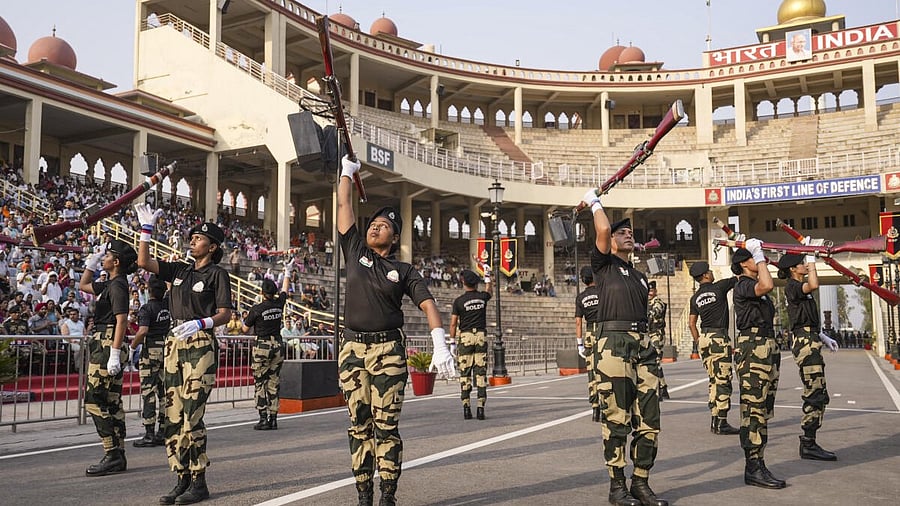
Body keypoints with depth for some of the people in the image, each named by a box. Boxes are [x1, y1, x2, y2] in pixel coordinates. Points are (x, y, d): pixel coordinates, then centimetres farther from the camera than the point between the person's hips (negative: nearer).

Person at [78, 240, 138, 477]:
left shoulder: (118, 285, -13)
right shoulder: (109, 284, 16)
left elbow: (121, 320, -21)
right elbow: (83, 285, 34)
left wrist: (114, 355, -25)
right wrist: (92, 262, 23)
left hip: (107, 344, -10)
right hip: (101, 343, 10)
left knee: (94, 400, -9)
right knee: (111, 402, 11)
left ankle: (113, 456, -7)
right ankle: (117, 457, 16)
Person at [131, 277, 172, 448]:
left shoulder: (146, 309, -12)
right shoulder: (168, 304, 5)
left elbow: (142, 331, -22)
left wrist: (132, 346, -9)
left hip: (151, 351, -6)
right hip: (167, 349, 6)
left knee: (148, 392, -3)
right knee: (164, 392, 9)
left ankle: (149, 435, -3)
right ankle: (163, 433, 13)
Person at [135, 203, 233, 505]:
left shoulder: (217, 274, -1)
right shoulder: (179, 270, 17)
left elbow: (225, 314, -6)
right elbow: (144, 262, 14)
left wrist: (200, 323, -22)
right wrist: (147, 229, 9)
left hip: (200, 346, -7)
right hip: (174, 345, 7)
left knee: (191, 416, -10)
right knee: (173, 416, 5)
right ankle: (182, 480, 13)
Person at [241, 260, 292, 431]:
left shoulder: (256, 309, -10)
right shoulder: (279, 304, 1)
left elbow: (245, 330, 1)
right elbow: (284, 290, 22)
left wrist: (244, 320, 23)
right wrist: (287, 273, 37)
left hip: (262, 347, -4)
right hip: (278, 346, 4)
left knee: (260, 383, 2)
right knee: (274, 383, 7)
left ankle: (263, 419, -3)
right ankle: (273, 419, 8)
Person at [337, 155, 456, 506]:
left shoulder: (404, 271, 7)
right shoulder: (355, 251, 13)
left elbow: (428, 305, -2)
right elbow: (344, 206, 15)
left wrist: (440, 345, -16)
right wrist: (347, 171, 21)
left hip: (388, 350, -2)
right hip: (352, 349, 2)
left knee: (386, 425, -4)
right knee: (359, 426, 4)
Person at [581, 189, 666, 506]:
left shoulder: (639, 276, 26)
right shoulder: (603, 265, 8)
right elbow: (602, 230, -7)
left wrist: (648, 349, 20)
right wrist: (594, 203, 10)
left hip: (643, 343, 6)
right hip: (613, 341, -6)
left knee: (648, 419, 3)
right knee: (617, 419, -4)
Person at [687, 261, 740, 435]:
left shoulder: (695, 297, 12)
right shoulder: (719, 287, -5)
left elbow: (691, 323, 12)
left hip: (704, 338, 7)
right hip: (719, 337, -7)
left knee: (714, 380, 13)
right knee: (723, 381, -6)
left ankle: (714, 422, 15)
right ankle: (721, 423, -8)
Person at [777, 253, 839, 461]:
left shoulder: (799, 287, 22)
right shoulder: (792, 286, -8)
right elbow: (813, 285, -30)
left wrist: (824, 337, 22)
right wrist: (812, 260, -18)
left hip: (810, 341, 10)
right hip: (805, 342, -10)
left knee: (819, 395, 10)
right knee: (816, 394, -13)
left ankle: (808, 443, 14)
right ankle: (808, 445, -11)